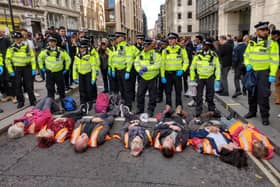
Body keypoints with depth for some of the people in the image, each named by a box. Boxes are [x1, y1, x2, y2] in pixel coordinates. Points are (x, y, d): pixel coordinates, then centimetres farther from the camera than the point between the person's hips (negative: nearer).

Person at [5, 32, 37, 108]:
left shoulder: (27, 47, 2)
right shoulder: (11, 48, 0)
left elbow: (32, 57, 4)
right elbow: (8, 60, 2)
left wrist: (33, 69, -2)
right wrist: (10, 71, -3)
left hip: (27, 68, 0)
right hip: (16, 68, 1)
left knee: (29, 85, 4)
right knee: (17, 86, 4)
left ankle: (33, 101, 15)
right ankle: (20, 101, 17)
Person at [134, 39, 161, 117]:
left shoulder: (156, 54, -5)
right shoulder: (140, 54, 10)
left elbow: (157, 65, -15)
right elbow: (136, 63, 6)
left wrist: (147, 68, -24)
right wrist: (139, 69, -14)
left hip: (152, 78, -4)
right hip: (142, 77, 4)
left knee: (152, 96, 4)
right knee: (140, 94, 8)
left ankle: (150, 111, 17)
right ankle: (140, 109, 24)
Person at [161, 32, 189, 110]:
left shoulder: (181, 50, 2)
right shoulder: (165, 51, 6)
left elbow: (186, 62, 5)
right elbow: (162, 64, 5)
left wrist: (182, 70, -12)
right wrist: (162, 76, -2)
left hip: (177, 73, -1)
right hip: (168, 74, 2)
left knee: (178, 92, 5)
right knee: (168, 92, 7)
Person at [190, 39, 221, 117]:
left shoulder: (214, 55, 2)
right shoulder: (198, 55, 1)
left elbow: (217, 68, 4)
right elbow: (192, 67, 5)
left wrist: (217, 79, -3)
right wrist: (192, 79, 0)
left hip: (210, 78, 0)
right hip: (200, 77, 0)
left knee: (210, 95, 8)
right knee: (199, 95, 3)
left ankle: (212, 110, 21)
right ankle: (198, 110, 13)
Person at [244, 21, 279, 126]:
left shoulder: (271, 43, -6)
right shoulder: (252, 42, 7)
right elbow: (246, 55, 17)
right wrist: (247, 64, -2)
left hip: (264, 72, -4)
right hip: (252, 71, 5)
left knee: (263, 95, -4)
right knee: (252, 93, 14)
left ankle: (265, 116, 8)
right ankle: (252, 111, 31)